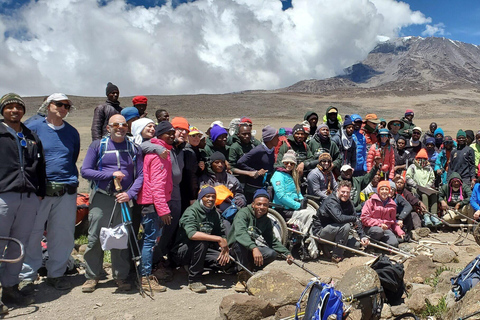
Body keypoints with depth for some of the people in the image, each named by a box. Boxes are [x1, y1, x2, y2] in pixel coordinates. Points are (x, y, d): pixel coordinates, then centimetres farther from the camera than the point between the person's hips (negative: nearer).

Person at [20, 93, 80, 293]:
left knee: (63, 235, 6)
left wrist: (71, 180, 12)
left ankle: (56, 274, 20)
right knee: (32, 234, 0)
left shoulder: (72, 132, 14)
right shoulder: (33, 128, 4)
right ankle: (27, 276, 14)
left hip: (66, 191, 3)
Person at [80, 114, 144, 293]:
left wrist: (130, 193, -10)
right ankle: (92, 276, 17)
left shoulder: (134, 149, 9)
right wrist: (111, 174, -10)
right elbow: (85, 171, 1)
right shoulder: (98, 146, 6)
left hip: (124, 199, 1)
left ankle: (121, 277, 17)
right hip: (101, 198, -1)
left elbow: (140, 175, 7)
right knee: (95, 239, 1)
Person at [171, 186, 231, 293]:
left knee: (226, 262, -16)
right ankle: (194, 280, -24)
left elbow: (222, 234, 9)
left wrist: (225, 249, -14)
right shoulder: (191, 211, -15)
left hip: (202, 251, 7)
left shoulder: (214, 214, 9)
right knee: (202, 241, -36)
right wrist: (218, 239, -33)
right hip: (182, 251, -6)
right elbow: (192, 234, -32)